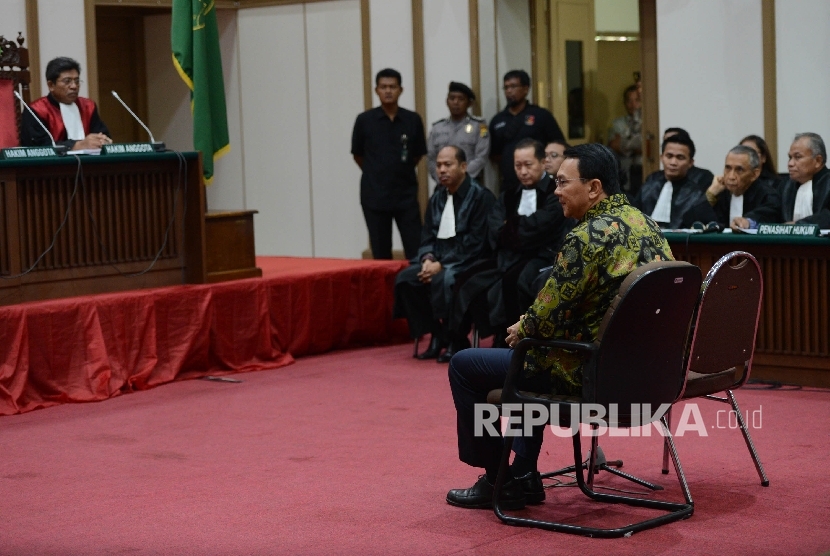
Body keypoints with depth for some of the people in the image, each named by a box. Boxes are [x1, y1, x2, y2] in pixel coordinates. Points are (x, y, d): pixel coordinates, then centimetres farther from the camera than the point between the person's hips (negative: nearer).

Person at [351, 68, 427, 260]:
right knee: (381, 255, 6)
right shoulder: (365, 120, -1)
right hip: (374, 197, 0)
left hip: (406, 195, 0)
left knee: (416, 252, -3)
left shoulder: (413, 120, 1)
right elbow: (358, 155, 10)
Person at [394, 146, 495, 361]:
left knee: (443, 280, -35)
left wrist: (442, 265, -20)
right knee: (405, 278, -17)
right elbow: (427, 237, 15)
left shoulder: (481, 196, -8)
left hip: (467, 264, -7)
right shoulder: (437, 198, 14)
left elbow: (474, 243, -15)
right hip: (438, 261, 7)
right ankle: (436, 337, -8)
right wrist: (428, 258, -8)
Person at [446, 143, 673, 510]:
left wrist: (521, 329, 1)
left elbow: (548, 313, -21)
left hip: (589, 371, -9)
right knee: (527, 353, 35)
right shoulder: (646, 225, 7)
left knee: (464, 365, 5)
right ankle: (523, 477, 32)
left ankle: (495, 479, 17)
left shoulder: (589, 236, -22)